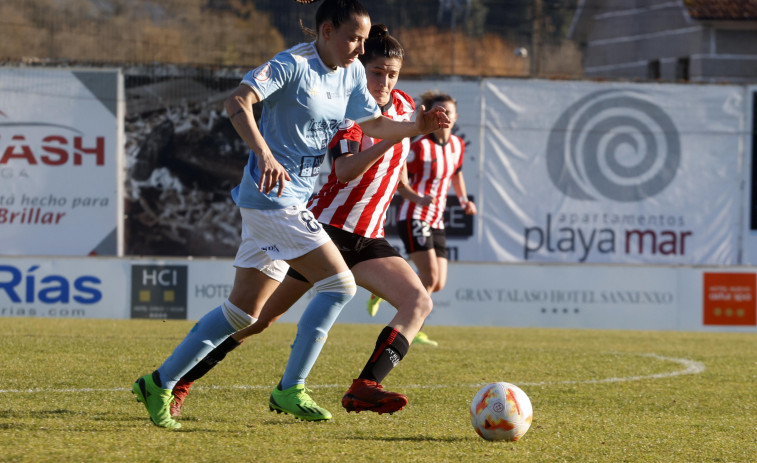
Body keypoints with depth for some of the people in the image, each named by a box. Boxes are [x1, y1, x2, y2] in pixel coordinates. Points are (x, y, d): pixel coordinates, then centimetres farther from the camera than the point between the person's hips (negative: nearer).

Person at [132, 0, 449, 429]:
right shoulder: (292, 64, -14)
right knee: (339, 284, -14)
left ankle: (160, 383, 17)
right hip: (272, 197, -9)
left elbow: (374, 124, 22)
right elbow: (238, 101, -26)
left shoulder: (352, 73, 11)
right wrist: (264, 154, -40)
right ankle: (290, 389, -8)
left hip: (295, 201, 9)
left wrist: (418, 127, 3)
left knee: (243, 312, 11)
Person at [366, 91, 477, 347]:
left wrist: (463, 199, 12)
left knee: (438, 284, 2)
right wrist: (418, 198, -28)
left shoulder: (457, 145, 8)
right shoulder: (421, 147, -12)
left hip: (436, 222, 7)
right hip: (413, 218, -7)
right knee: (430, 276, -20)